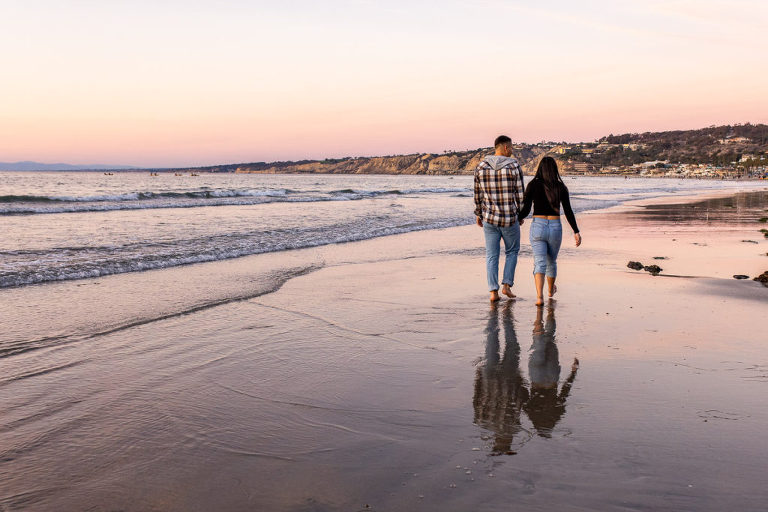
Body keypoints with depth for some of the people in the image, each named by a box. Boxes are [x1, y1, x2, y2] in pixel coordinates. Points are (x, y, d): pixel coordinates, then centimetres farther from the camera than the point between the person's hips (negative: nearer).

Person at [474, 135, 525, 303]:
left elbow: (478, 195, 5)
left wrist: (478, 215, 16)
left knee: (491, 256, 9)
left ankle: (493, 292, 4)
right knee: (512, 251, 19)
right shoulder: (514, 166, -9)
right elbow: (520, 194, -6)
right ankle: (507, 285, 10)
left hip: (489, 218, 2)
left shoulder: (481, 167, 0)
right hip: (510, 219, -2)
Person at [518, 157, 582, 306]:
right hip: (555, 228, 2)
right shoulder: (561, 187, 0)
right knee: (551, 261, 22)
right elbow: (568, 212, -3)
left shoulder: (533, 185, -4)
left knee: (539, 263, -6)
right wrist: (576, 232, 1)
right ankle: (551, 290, 45)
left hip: (537, 227, -2)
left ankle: (539, 296, -26)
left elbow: (526, 209, -6)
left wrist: (518, 219, 15)